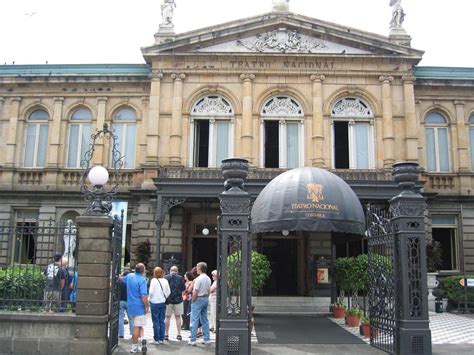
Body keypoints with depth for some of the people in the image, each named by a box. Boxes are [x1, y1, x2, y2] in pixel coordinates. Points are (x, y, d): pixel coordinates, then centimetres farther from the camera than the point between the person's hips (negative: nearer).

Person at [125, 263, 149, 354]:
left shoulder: (129, 276, 3)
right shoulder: (142, 280, -17)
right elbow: (144, 296, -23)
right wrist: (147, 306, -13)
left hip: (130, 306, 6)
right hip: (139, 306, -6)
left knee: (137, 326, 13)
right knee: (137, 327, 1)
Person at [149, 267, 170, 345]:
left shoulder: (153, 280, -11)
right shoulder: (165, 281, 2)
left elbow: (151, 292, -14)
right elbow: (169, 292, 6)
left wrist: (150, 298, 2)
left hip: (155, 303, -4)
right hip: (163, 303, 5)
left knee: (156, 321, 2)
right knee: (162, 321, 10)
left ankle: (156, 339, 6)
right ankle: (161, 339, 14)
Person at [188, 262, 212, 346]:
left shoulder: (198, 279, -17)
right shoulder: (208, 279, 9)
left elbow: (195, 292, -18)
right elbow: (209, 291, 12)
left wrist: (193, 300, -7)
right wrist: (206, 298, 17)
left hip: (198, 299, -8)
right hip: (206, 299, 8)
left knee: (194, 320, -3)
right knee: (205, 320, 13)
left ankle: (193, 340, -2)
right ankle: (207, 339, 16)